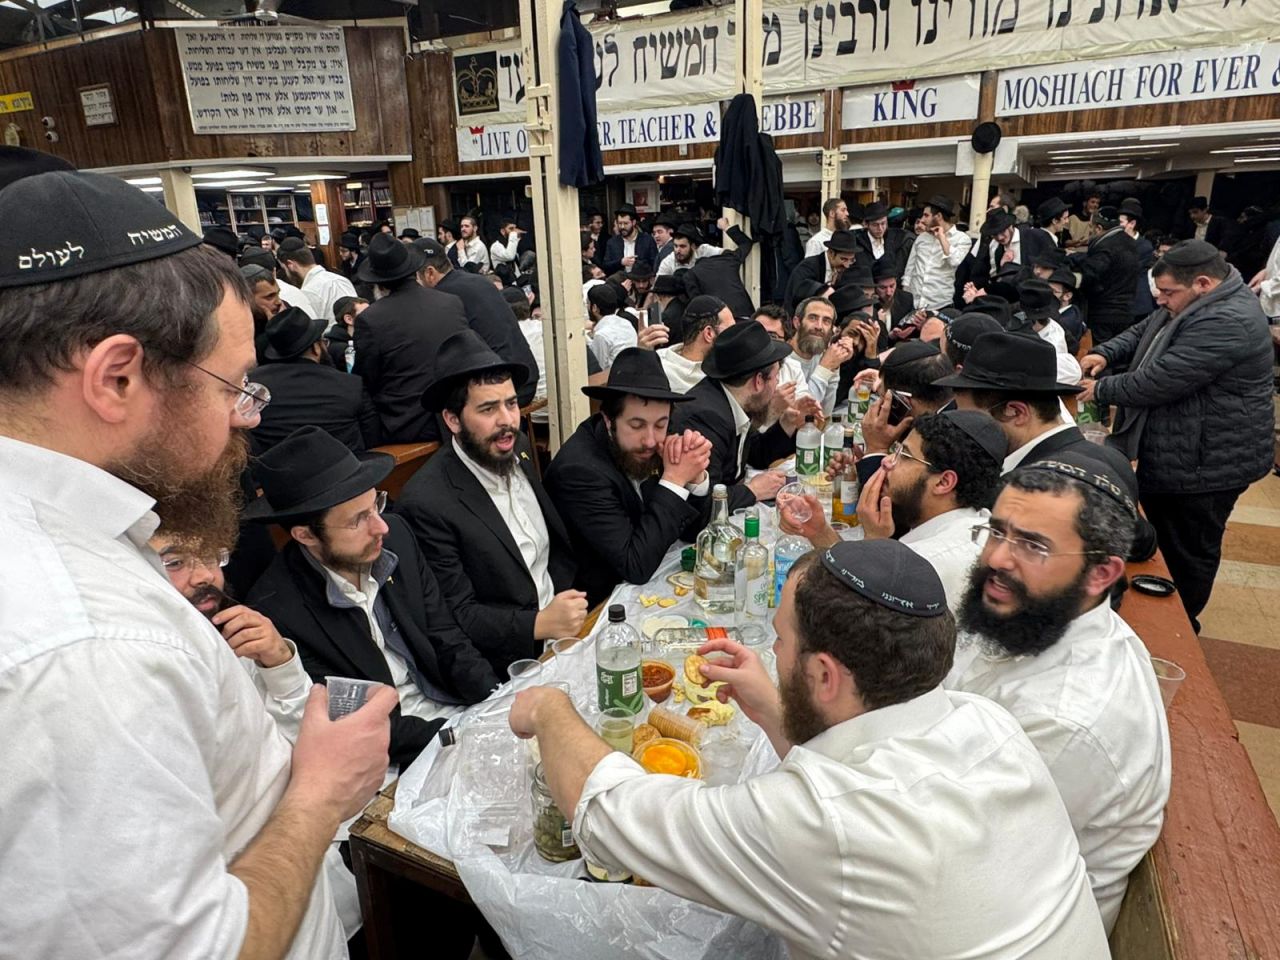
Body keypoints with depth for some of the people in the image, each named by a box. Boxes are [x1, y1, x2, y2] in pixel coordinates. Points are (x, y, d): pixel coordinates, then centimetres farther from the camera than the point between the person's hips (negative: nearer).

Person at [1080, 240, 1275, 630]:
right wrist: (1105, 353, -2)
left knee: (1188, 551, 7)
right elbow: (1143, 333, 18)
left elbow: (1159, 381, -29)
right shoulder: (1192, 305, 5)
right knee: (1157, 537, 23)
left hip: (1206, 462, -11)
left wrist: (1100, 390, -14)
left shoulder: (1226, 323, -28)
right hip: (1171, 453, 11)